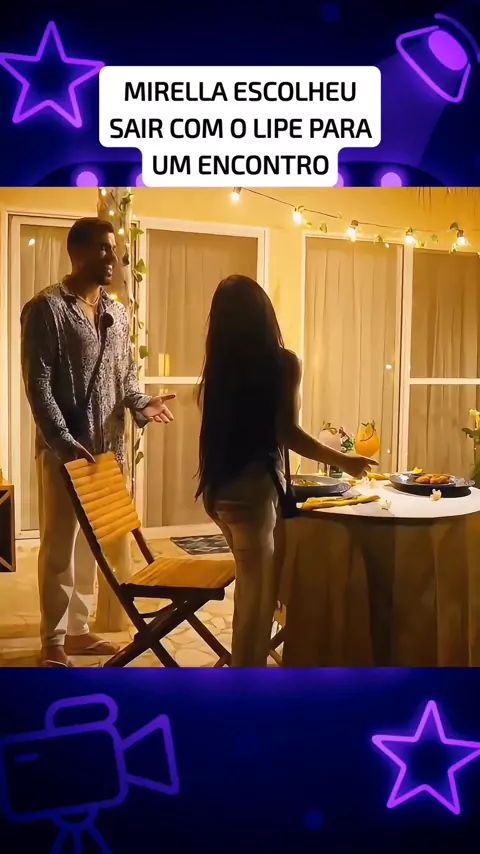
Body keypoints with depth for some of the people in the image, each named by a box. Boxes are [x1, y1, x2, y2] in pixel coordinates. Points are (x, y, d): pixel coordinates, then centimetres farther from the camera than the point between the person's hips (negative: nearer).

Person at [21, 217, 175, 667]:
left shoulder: (117, 312, 12)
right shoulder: (46, 308, -10)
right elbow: (38, 384, -15)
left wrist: (141, 404, -3)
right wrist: (64, 441, -22)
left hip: (107, 446, 7)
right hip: (64, 449, -7)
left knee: (92, 541, 13)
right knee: (60, 545, 1)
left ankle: (78, 629, 26)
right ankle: (53, 642, 11)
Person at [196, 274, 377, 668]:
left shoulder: (220, 365, 6)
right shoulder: (282, 362, -10)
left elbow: (223, 426, 4)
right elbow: (287, 433, -15)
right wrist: (343, 460, -4)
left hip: (221, 487, 7)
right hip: (254, 489, -7)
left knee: (253, 588, 23)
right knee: (257, 595, 4)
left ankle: (249, 673, 37)